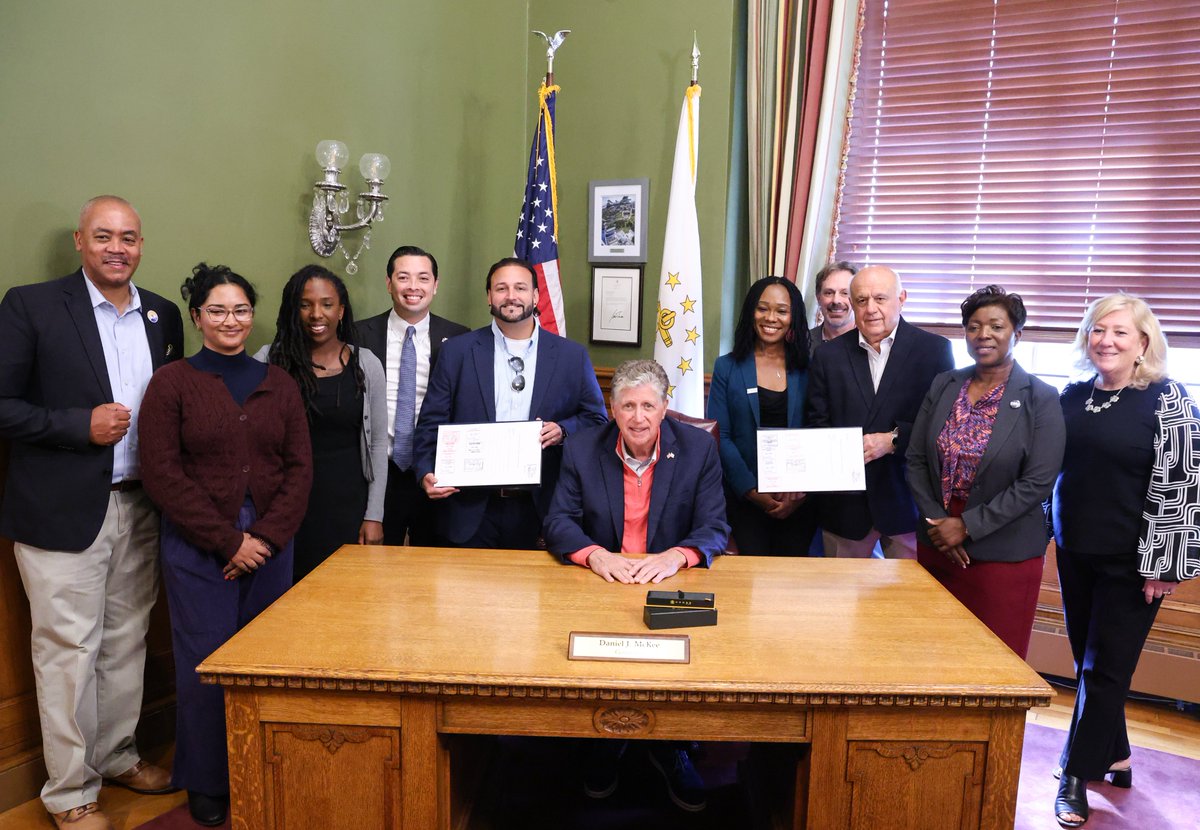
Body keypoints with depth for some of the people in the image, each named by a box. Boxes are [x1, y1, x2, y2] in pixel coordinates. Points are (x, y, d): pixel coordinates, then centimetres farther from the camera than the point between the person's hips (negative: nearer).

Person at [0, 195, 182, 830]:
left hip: (140, 508, 5)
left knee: (127, 643, 15)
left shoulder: (164, 315, 9)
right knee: (68, 651, 4)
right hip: (64, 511, -4)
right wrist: (82, 424, -18)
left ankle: (116, 755, 34)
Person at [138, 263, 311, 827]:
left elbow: (299, 467, 4)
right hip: (197, 548, -3)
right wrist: (227, 541, -10)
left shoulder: (278, 384, 8)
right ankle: (206, 781, 27)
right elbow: (162, 473, -7)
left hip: (270, 544, 3)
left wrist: (266, 537, -8)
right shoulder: (171, 383, -1)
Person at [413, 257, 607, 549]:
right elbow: (431, 423, 3)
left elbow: (596, 418, 9)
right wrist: (426, 473, -13)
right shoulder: (456, 352, 3)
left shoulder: (572, 356, 3)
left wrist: (563, 430, -11)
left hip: (541, 509, 1)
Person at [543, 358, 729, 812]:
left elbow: (715, 528, -6)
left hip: (671, 586, 0)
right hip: (599, 587, 0)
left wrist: (676, 556, -27)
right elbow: (558, 522, -4)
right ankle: (604, 742, 7)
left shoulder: (699, 448, -3)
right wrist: (594, 554, -26)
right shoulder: (582, 449, -1)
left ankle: (669, 747, 6)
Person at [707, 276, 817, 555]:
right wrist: (752, 492, -12)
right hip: (745, 498, -1)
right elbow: (719, 436, -3)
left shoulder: (807, 369, 5)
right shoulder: (727, 367, 1)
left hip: (799, 500, 1)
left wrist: (802, 490, -11)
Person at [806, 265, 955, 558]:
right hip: (845, 501, 2)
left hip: (907, 498, -1)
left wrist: (894, 440, -17)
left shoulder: (935, 350, 0)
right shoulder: (828, 355, 5)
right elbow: (817, 423, 5)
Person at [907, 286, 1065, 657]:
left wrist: (967, 526, -14)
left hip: (1004, 552, -3)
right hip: (936, 543, 3)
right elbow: (916, 459, 4)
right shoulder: (943, 385, 4)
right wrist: (937, 522, -7)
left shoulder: (1041, 399, -6)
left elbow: (1037, 483, -12)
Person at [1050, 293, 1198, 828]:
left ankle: (1077, 777, 16)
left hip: (1131, 561, -5)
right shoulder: (1073, 396, 5)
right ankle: (1114, 756, 33)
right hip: (1075, 551, 5)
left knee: (1105, 669, 4)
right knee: (1086, 662, 14)